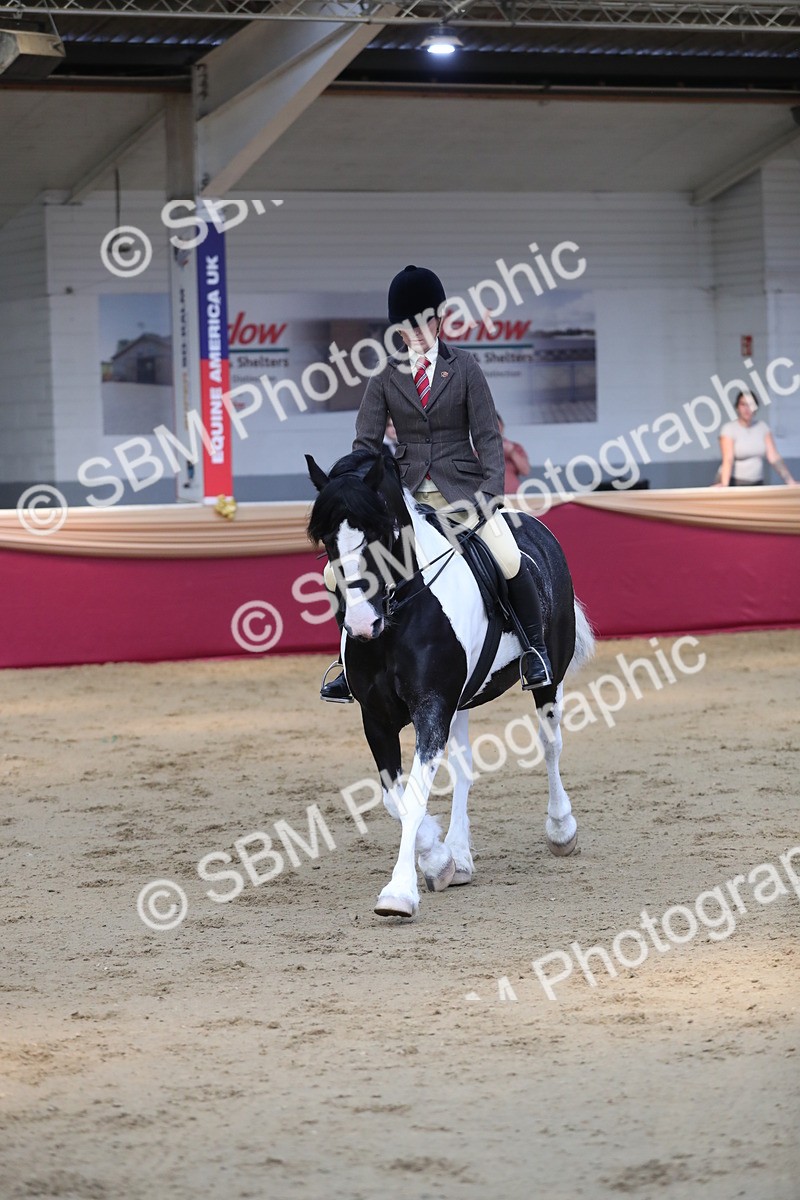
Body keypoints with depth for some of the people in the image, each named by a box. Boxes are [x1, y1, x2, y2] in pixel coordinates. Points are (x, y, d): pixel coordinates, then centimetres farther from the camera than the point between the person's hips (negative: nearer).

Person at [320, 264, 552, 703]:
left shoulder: (463, 366, 0)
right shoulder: (386, 375, 3)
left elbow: (487, 435, -1)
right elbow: (366, 442, 3)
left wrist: (491, 493, -14)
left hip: (460, 488, -2)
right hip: (407, 492, 2)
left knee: (510, 562, -26)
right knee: (336, 573, -9)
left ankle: (534, 649, -1)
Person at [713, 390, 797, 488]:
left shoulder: (763, 427, 8)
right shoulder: (729, 429, -5)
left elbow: (774, 458, 3)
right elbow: (728, 459, -17)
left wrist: (790, 481, -6)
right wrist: (724, 485, -31)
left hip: (756, 484, 3)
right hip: (734, 482, -3)